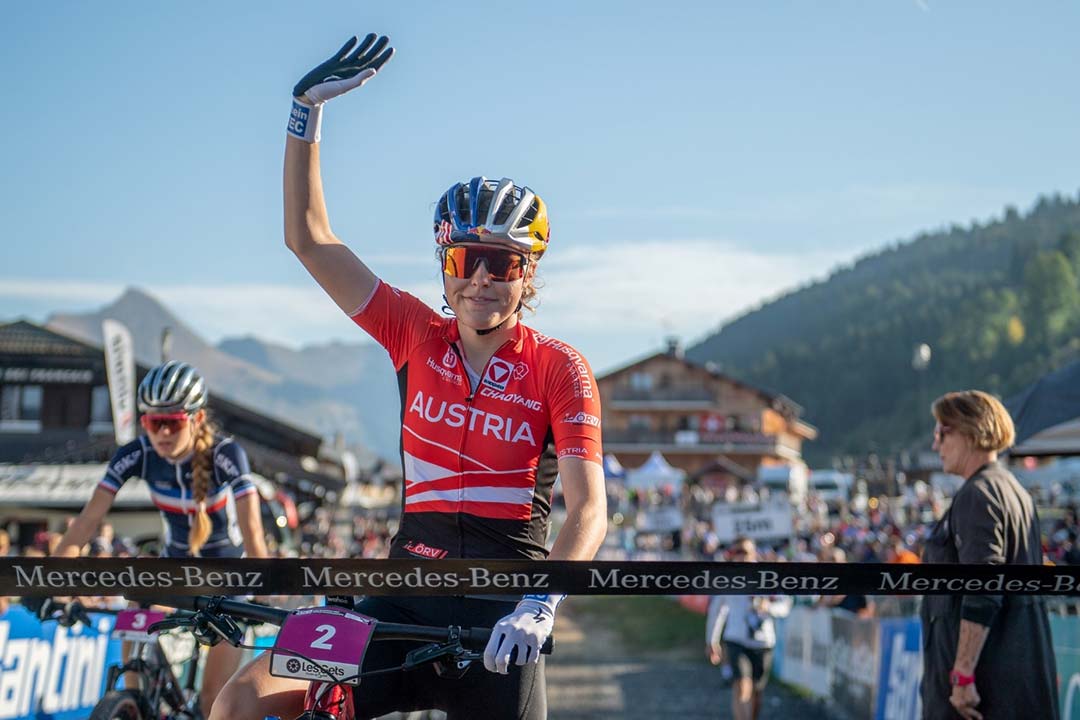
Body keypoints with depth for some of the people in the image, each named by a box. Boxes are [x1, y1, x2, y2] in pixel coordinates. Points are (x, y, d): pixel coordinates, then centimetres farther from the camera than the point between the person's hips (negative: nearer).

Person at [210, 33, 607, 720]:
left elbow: (589, 508, -14)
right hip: (407, 602, 3)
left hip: (499, 621, -2)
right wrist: (308, 107, -1)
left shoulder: (558, 368, -4)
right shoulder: (418, 336, 5)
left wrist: (540, 604, -31)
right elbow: (308, 236, 4)